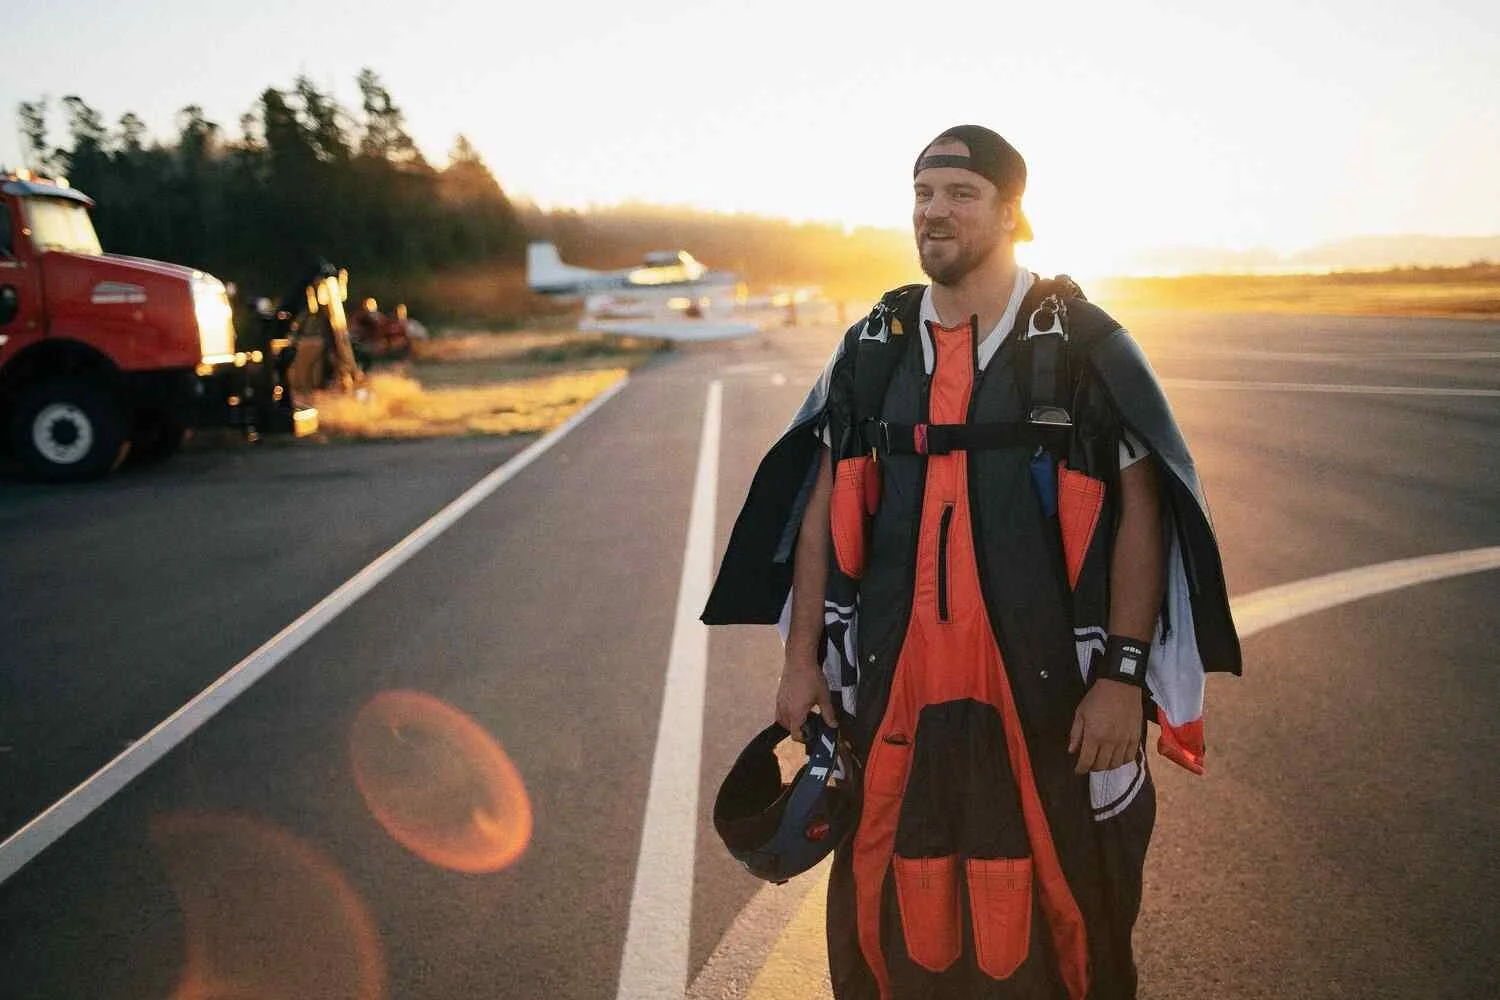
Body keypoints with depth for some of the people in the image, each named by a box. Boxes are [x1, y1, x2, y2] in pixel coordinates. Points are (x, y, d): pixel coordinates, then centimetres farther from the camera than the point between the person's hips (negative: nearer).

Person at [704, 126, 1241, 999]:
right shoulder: (873, 348, 7)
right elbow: (821, 510, 9)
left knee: (1051, 920, 11)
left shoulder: (1085, 344, -4)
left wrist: (1123, 673, -11)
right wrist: (802, 659, 5)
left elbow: (1140, 511, -5)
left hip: (1046, 694, -3)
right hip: (893, 694, 3)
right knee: (890, 922, 15)